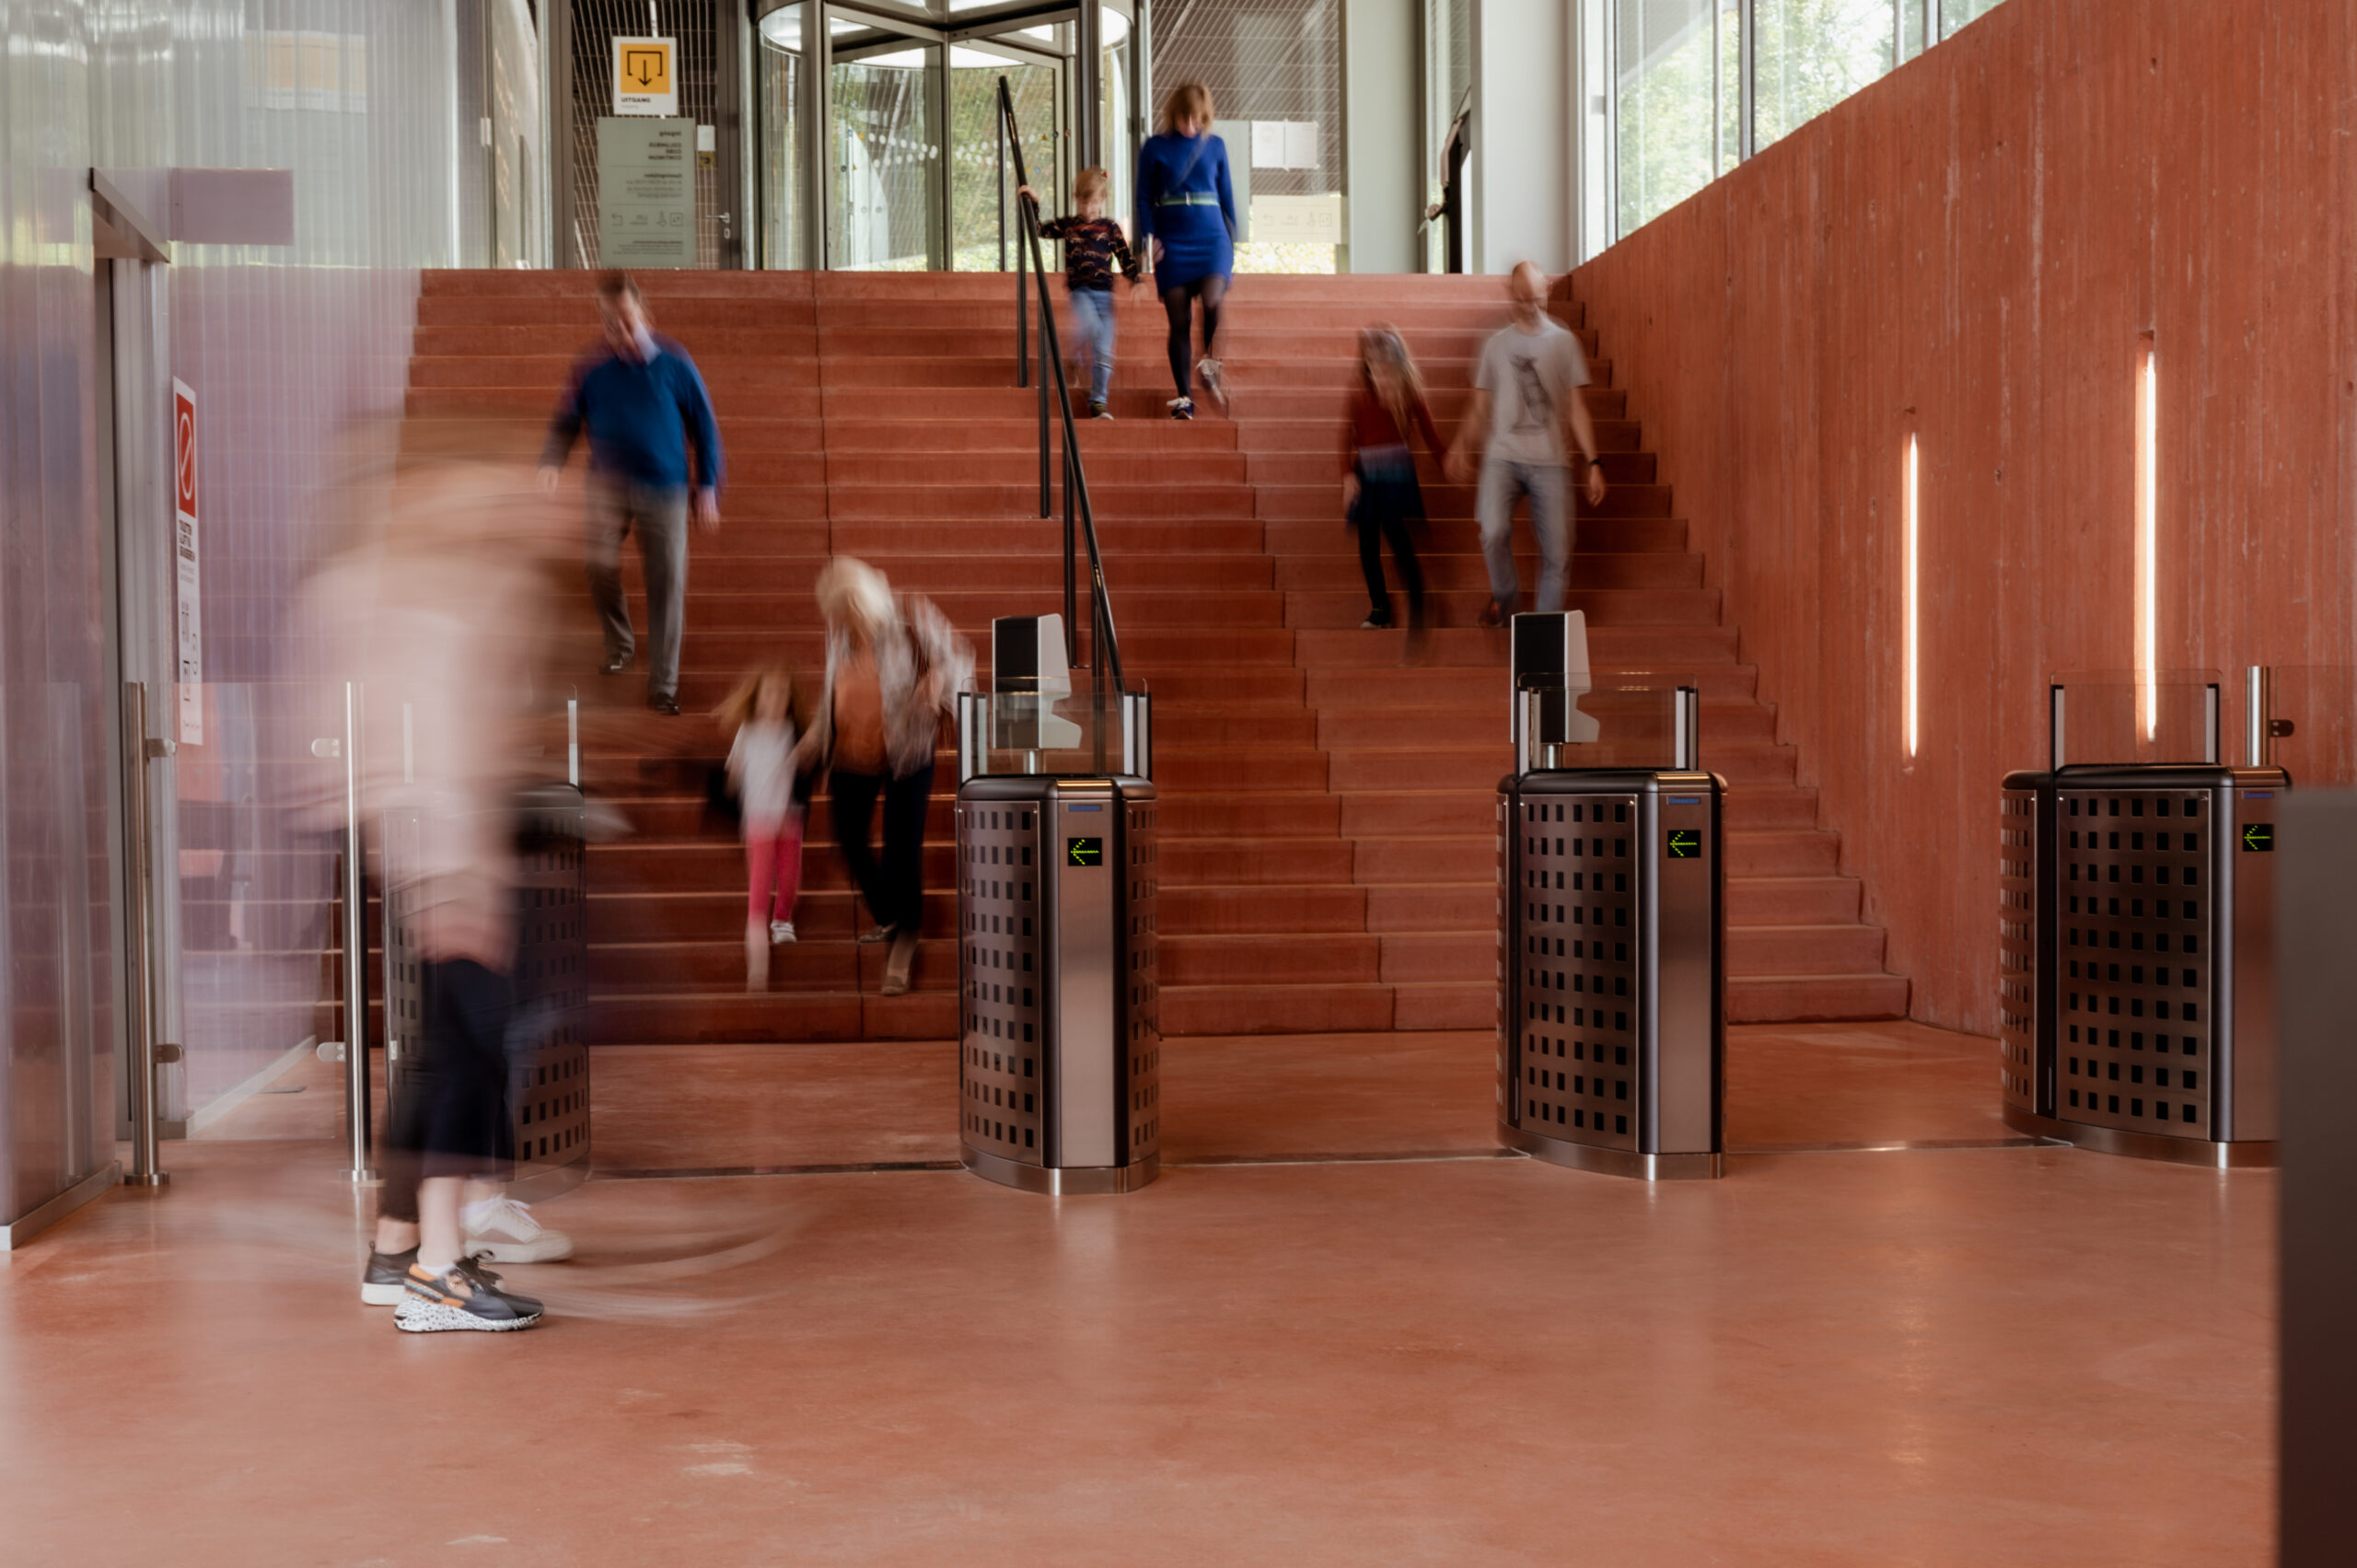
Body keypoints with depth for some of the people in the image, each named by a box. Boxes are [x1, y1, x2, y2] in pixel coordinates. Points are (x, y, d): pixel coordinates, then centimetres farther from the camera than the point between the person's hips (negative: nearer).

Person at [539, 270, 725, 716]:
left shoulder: (674, 364, -3)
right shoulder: (591, 369, -1)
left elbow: (705, 429, 3)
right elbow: (565, 424, 8)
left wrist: (708, 491, -1)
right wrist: (551, 464, -12)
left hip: (665, 490, 0)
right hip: (609, 483, 0)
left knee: (667, 586, -2)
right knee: (600, 564, -20)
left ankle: (663, 687, 9)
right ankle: (619, 643, 9)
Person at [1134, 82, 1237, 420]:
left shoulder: (1215, 146, 11)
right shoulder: (1155, 148, 5)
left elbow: (1226, 195, 16)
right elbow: (1144, 197, 6)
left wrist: (1233, 240, 13)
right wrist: (1149, 237, -7)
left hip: (1212, 237, 1)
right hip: (1172, 243, -1)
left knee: (1212, 300, -25)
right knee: (1179, 320, -3)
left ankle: (1209, 364, -1)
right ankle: (1184, 398, 4)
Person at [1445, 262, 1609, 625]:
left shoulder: (1563, 341, 9)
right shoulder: (1497, 344, 11)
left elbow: (1576, 408, 8)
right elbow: (1480, 407, 13)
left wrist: (1593, 463, 2)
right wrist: (1461, 446, -5)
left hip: (1549, 461, 0)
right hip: (1503, 458, 0)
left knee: (1557, 552, -3)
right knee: (1493, 533, -24)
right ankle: (1505, 597, 3)